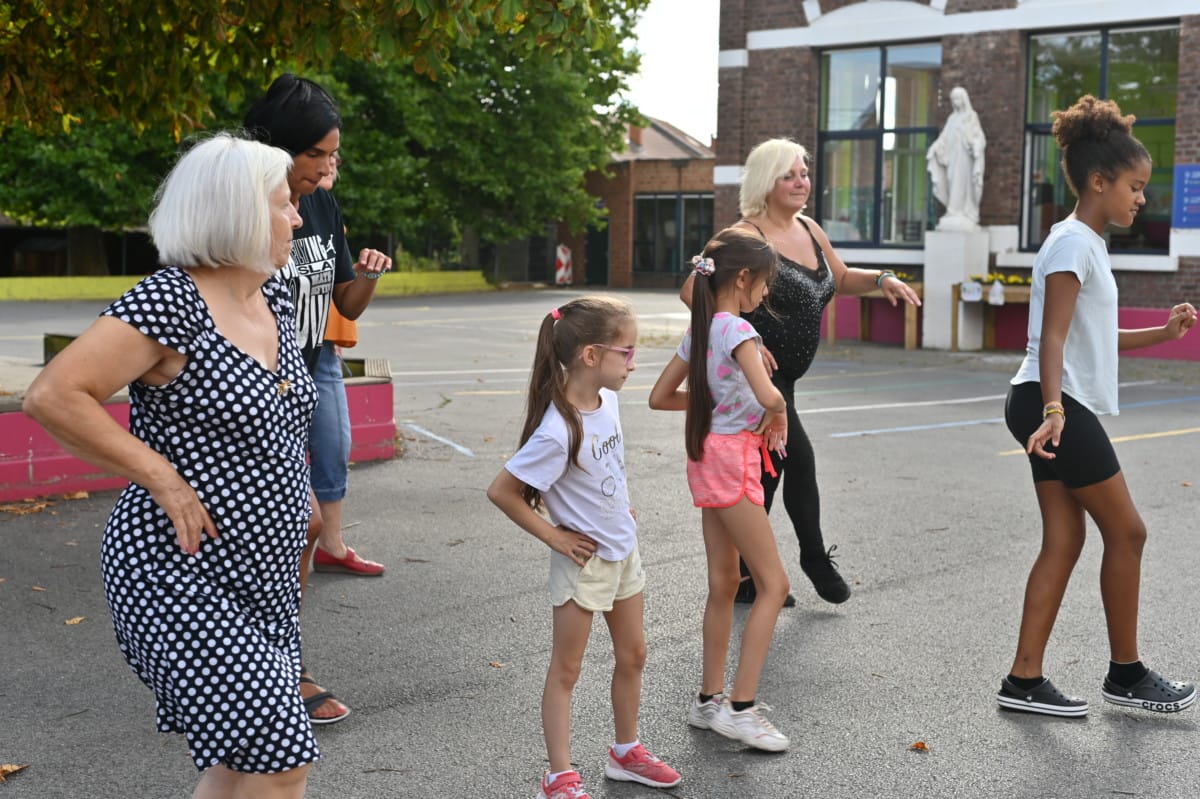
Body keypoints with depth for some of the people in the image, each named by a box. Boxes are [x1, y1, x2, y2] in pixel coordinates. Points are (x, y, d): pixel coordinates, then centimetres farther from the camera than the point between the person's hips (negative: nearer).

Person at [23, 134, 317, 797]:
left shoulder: (273, 295, 8)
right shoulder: (169, 302, -18)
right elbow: (51, 397, -23)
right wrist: (163, 478, -20)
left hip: (262, 577, 9)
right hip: (180, 576, -8)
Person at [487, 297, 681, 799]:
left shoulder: (606, 399, -6)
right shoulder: (558, 432, -30)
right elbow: (501, 492, -25)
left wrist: (620, 508, 10)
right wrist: (553, 536, -18)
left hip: (622, 548, 8)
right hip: (583, 559, -8)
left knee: (633, 655, 19)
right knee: (566, 669, 6)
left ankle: (626, 753, 37)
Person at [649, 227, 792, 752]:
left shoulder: (700, 331, 9)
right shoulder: (738, 330, -17)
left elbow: (660, 397, 15)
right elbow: (768, 395, -31)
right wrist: (777, 413, -9)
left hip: (707, 457, 9)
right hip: (732, 458, -9)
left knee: (724, 583, 15)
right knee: (773, 583, -3)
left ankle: (709, 700, 22)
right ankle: (740, 708, -4)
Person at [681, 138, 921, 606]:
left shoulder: (809, 231, 11)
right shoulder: (748, 236, -14)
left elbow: (840, 280, 26)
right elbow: (692, 291, -21)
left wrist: (881, 280, 7)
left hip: (780, 376, 9)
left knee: (767, 470, 11)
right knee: (798, 457, -9)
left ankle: (744, 579, 21)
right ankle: (815, 559, 11)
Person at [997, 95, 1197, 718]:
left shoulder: (1087, 244, 18)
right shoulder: (1073, 243, -13)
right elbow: (1053, 340, -22)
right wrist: (1054, 409, -32)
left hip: (1062, 409, 10)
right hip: (1055, 407, -10)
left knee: (1064, 541, 7)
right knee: (1126, 531, 0)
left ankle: (1024, 680, 8)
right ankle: (1125, 675, 14)